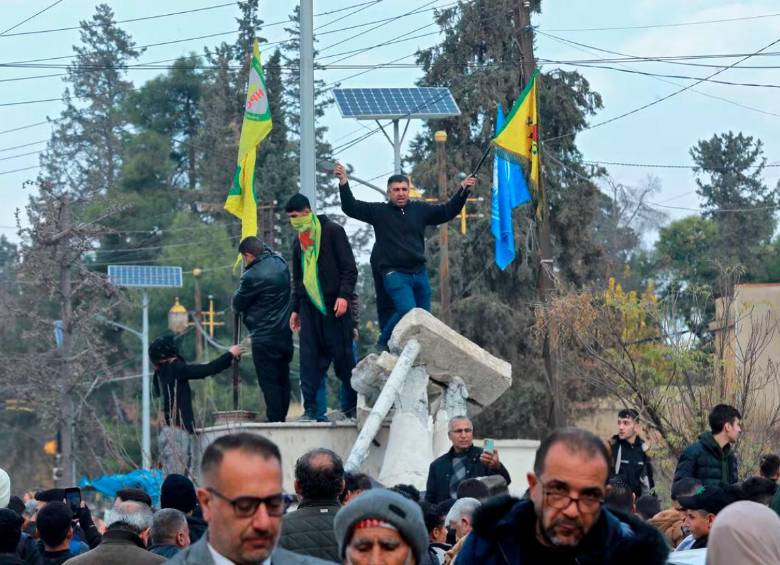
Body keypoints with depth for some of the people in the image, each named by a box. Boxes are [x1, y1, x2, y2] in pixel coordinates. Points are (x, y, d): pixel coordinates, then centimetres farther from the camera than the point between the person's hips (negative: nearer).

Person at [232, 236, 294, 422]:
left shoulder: (252, 276, -19)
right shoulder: (280, 262, 4)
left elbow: (237, 304, -5)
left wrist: (237, 293, 13)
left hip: (264, 338, -8)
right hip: (285, 334, 8)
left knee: (268, 381, -4)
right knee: (283, 378, 13)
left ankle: (274, 419, -5)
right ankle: (282, 417, 18)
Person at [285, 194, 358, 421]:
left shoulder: (332, 231, -1)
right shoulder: (299, 241, 19)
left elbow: (349, 268, -7)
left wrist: (344, 296, -18)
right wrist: (295, 309, 20)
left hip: (334, 305, -6)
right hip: (309, 306, 6)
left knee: (342, 355, -4)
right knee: (309, 358, -3)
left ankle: (352, 406, 4)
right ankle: (310, 409, -4)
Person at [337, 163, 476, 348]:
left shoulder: (420, 209, 10)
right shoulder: (379, 211, 2)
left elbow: (447, 211, 12)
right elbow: (351, 207, -4)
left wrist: (463, 191, 1)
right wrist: (344, 183, -16)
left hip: (419, 273, 5)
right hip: (395, 274, -5)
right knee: (407, 311, -23)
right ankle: (382, 345, -5)